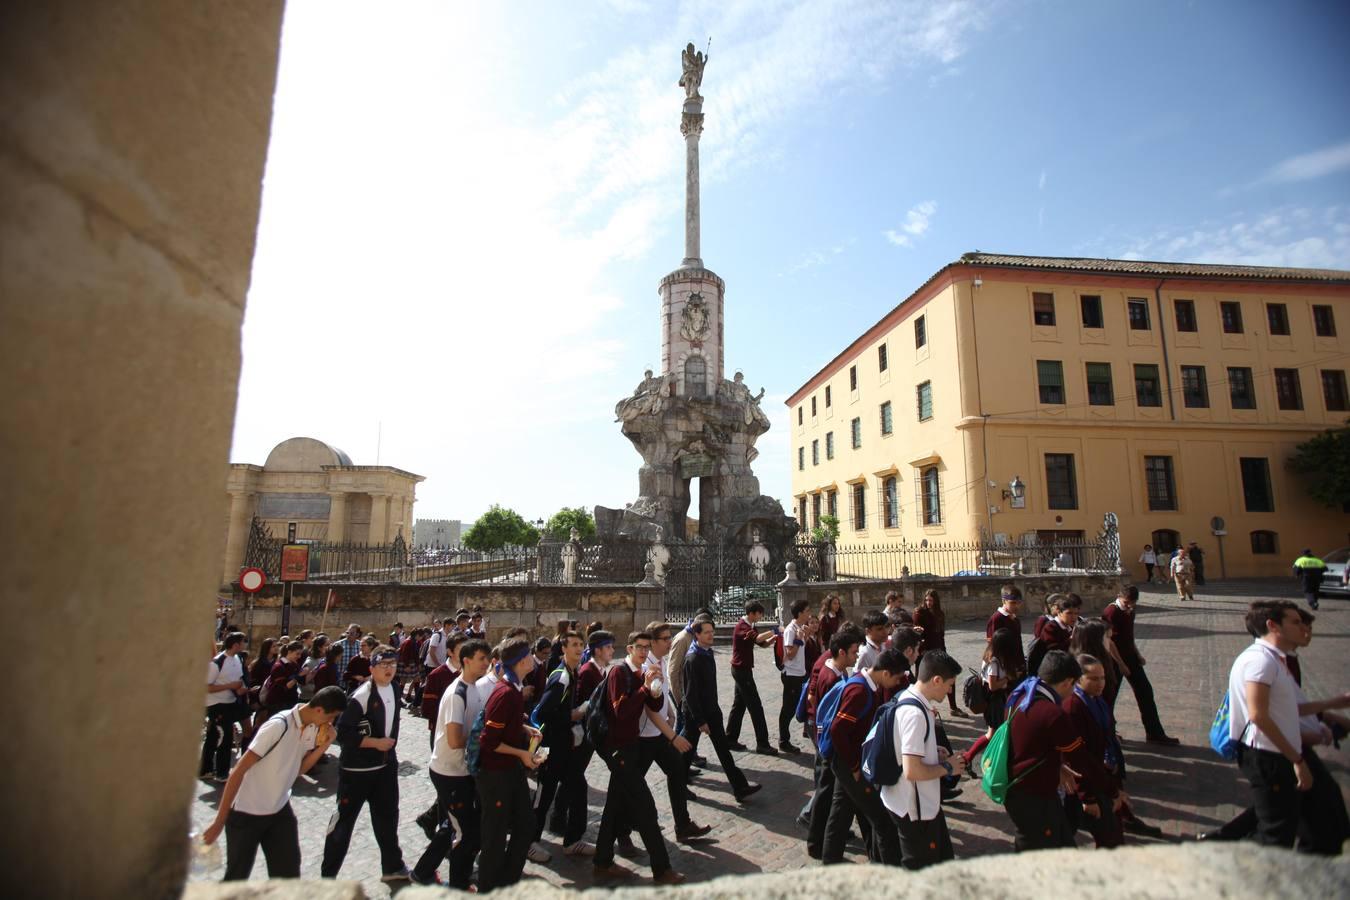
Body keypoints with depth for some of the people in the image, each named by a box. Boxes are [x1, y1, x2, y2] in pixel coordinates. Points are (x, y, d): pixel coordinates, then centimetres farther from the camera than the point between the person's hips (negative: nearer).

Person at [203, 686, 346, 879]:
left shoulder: (313, 729, -5)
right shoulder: (279, 726, -28)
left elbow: (298, 769, 2)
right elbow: (239, 771, -24)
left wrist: (324, 745, -14)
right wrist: (219, 822, -22)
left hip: (280, 811, 6)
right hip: (246, 813, -6)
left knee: (289, 876, 6)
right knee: (237, 878, 10)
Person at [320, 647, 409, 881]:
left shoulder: (393, 689, 1)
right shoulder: (361, 696, -22)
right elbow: (342, 733, -22)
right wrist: (375, 743, -21)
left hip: (386, 765, 7)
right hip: (356, 768, -7)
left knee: (387, 816, 17)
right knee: (344, 820, 7)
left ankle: (392, 866, 33)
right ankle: (328, 874, 26)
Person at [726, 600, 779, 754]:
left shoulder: (750, 627, 13)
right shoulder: (741, 627, -19)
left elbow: (763, 643, 10)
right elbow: (758, 638, -34)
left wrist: (775, 637, -9)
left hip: (742, 669, 10)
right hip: (741, 670, -10)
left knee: (739, 705, 13)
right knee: (755, 706, -5)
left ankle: (731, 739, 19)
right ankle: (762, 744, 1)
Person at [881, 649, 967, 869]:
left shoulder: (908, 698, 2)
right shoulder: (915, 713, -29)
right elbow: (912, 771, -32)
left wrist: (933, 752, 4)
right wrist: (947, 768, -16)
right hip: (915, 808, -9)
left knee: (942, 860, 25)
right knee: (919, 870, 11)